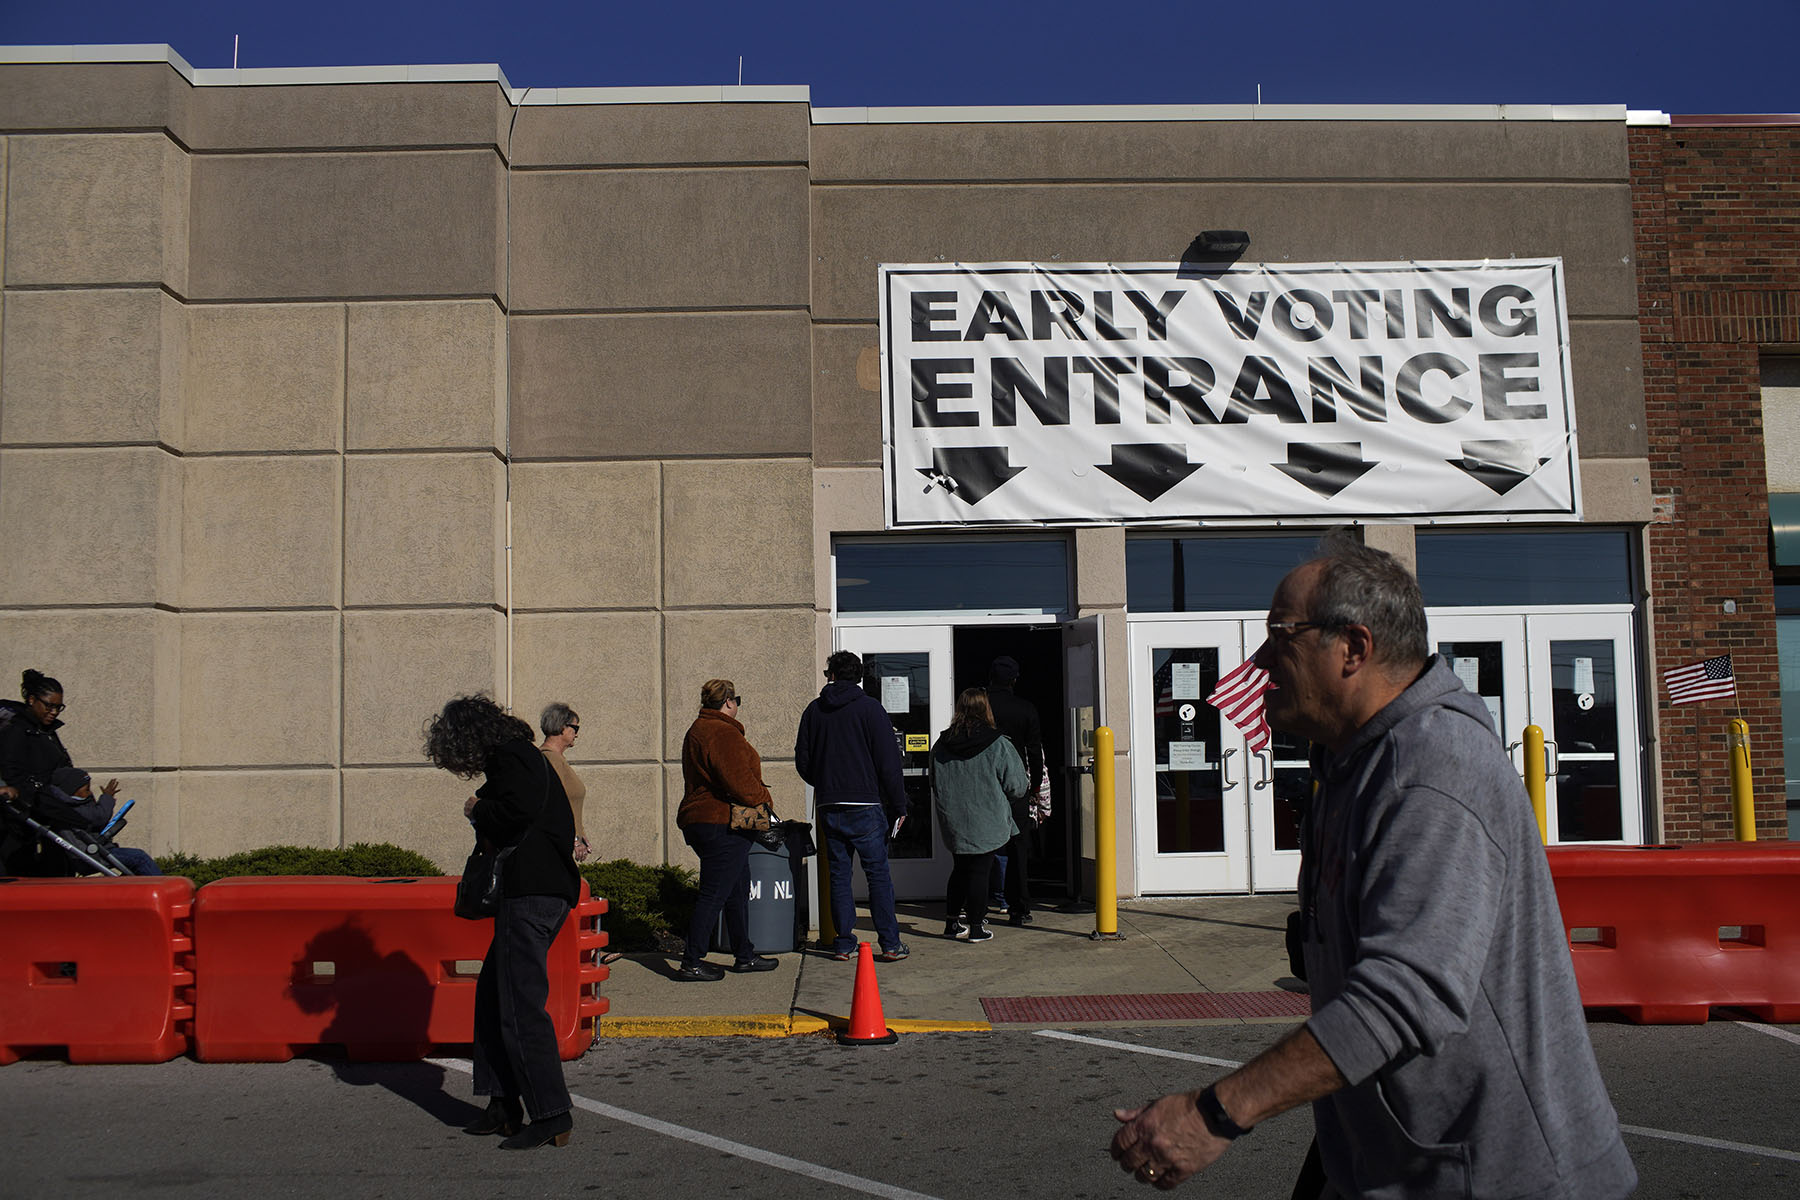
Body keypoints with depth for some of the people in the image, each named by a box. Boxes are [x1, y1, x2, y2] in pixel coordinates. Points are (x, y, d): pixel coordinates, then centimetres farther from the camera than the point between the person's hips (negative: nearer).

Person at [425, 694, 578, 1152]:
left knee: (521, 1004, -9)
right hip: (546, 887, 11)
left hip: (530, 892, -11)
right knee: (493, 991, 16)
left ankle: (552, 1116, -7)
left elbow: (516, 812, -25)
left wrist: (477, 810, -6)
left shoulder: (510, 758, -9)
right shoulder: (527, 756, 22)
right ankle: (504, 1104, 21)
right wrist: (486, 821, 11)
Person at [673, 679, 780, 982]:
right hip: (722, 823, -11)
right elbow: (739, 782, -23)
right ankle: (691, 963, -4)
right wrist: (763, 797, -5)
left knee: (738, 889, 18)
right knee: (714, 894, -6)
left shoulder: (698, 730, 18)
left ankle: (744, 956, 26)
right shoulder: (722, 733, -17)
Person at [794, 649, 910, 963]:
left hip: (828, 807, 3)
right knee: (878, 873, 0)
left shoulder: (813, 710, 7)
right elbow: (889, 762, -7)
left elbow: (802, 761, 11)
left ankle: (844, 943, 10)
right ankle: (890, 944, -1)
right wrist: (898, 805, -2)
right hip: (865, 805, -3)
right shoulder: (870, 708, -4)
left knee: (839, 874, 9)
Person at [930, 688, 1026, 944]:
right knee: (980, 871, 2)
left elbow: (934, 785, 12)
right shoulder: (998, 745, -11)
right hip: (986, 822, -4)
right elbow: (1016, 786, -7)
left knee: (961, 869, 17)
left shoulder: (941, 745, 1)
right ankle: (976, 927, 5)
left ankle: (952, 922, 21)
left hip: (953, 824, 4)